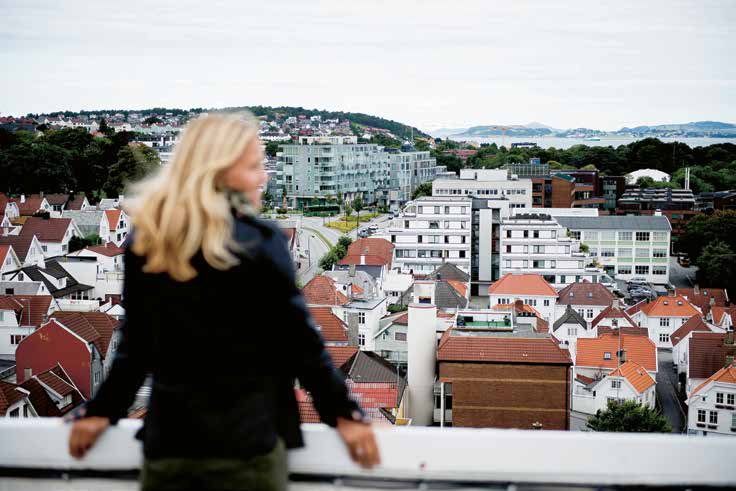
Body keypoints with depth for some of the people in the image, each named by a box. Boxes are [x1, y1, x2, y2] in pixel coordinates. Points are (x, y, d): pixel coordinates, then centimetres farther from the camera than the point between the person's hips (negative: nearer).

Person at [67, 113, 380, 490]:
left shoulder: (143, 244, 4)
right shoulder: (258, 240, -10)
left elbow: (136, 342, 8)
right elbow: (296, 336, -9)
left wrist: (101, 410, 19)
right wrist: (343, 412, -3)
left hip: (166, 438, 4)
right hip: (246, 439, -4)